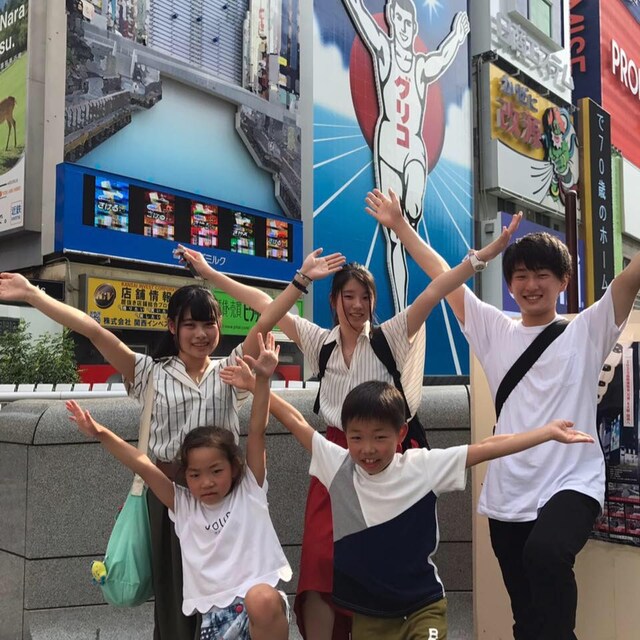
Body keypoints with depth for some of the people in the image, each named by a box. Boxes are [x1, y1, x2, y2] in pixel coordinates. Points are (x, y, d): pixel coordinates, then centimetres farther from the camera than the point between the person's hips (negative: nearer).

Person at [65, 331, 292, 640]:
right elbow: (144, 466, 5)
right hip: (215, 613, 4)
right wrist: (101, 433, -2)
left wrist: (262, 379, -13)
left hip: (261, 597, -3)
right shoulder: (183, 506, 12)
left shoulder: (249, 491, 4)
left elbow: (256, 432, -5)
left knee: (262, 599, -36)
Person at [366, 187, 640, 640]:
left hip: (572, 484, -3)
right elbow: (444, 278, 12)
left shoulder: (586, 330, 3)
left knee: (545, 552, -35)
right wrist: (400, 225, 14)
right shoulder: (496, 332, 11)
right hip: (507, 496, 4)